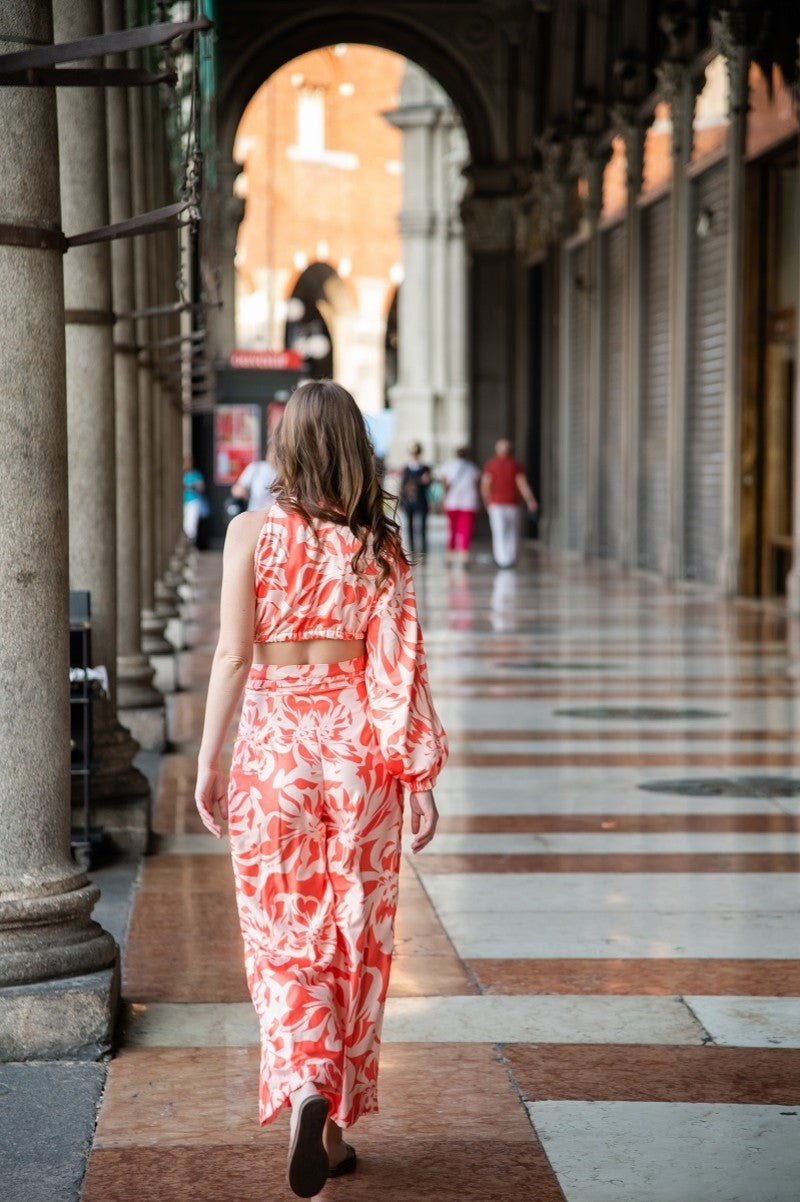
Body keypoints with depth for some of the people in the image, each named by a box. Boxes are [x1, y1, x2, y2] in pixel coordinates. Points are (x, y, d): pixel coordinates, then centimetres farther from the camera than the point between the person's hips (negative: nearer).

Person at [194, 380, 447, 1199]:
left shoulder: (252, 531, -5)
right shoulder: (379, 543, -2)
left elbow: (233, 653, -8)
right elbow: (399, 664, -4)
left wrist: (208, 761, -1)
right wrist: (420, 777, 1)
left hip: (273, 742, -1)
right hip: (355, 743, 1)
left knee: (282, 932, 6)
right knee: (353, 935, 11)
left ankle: (304, 1085, -18)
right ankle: (335, 1126, 18)